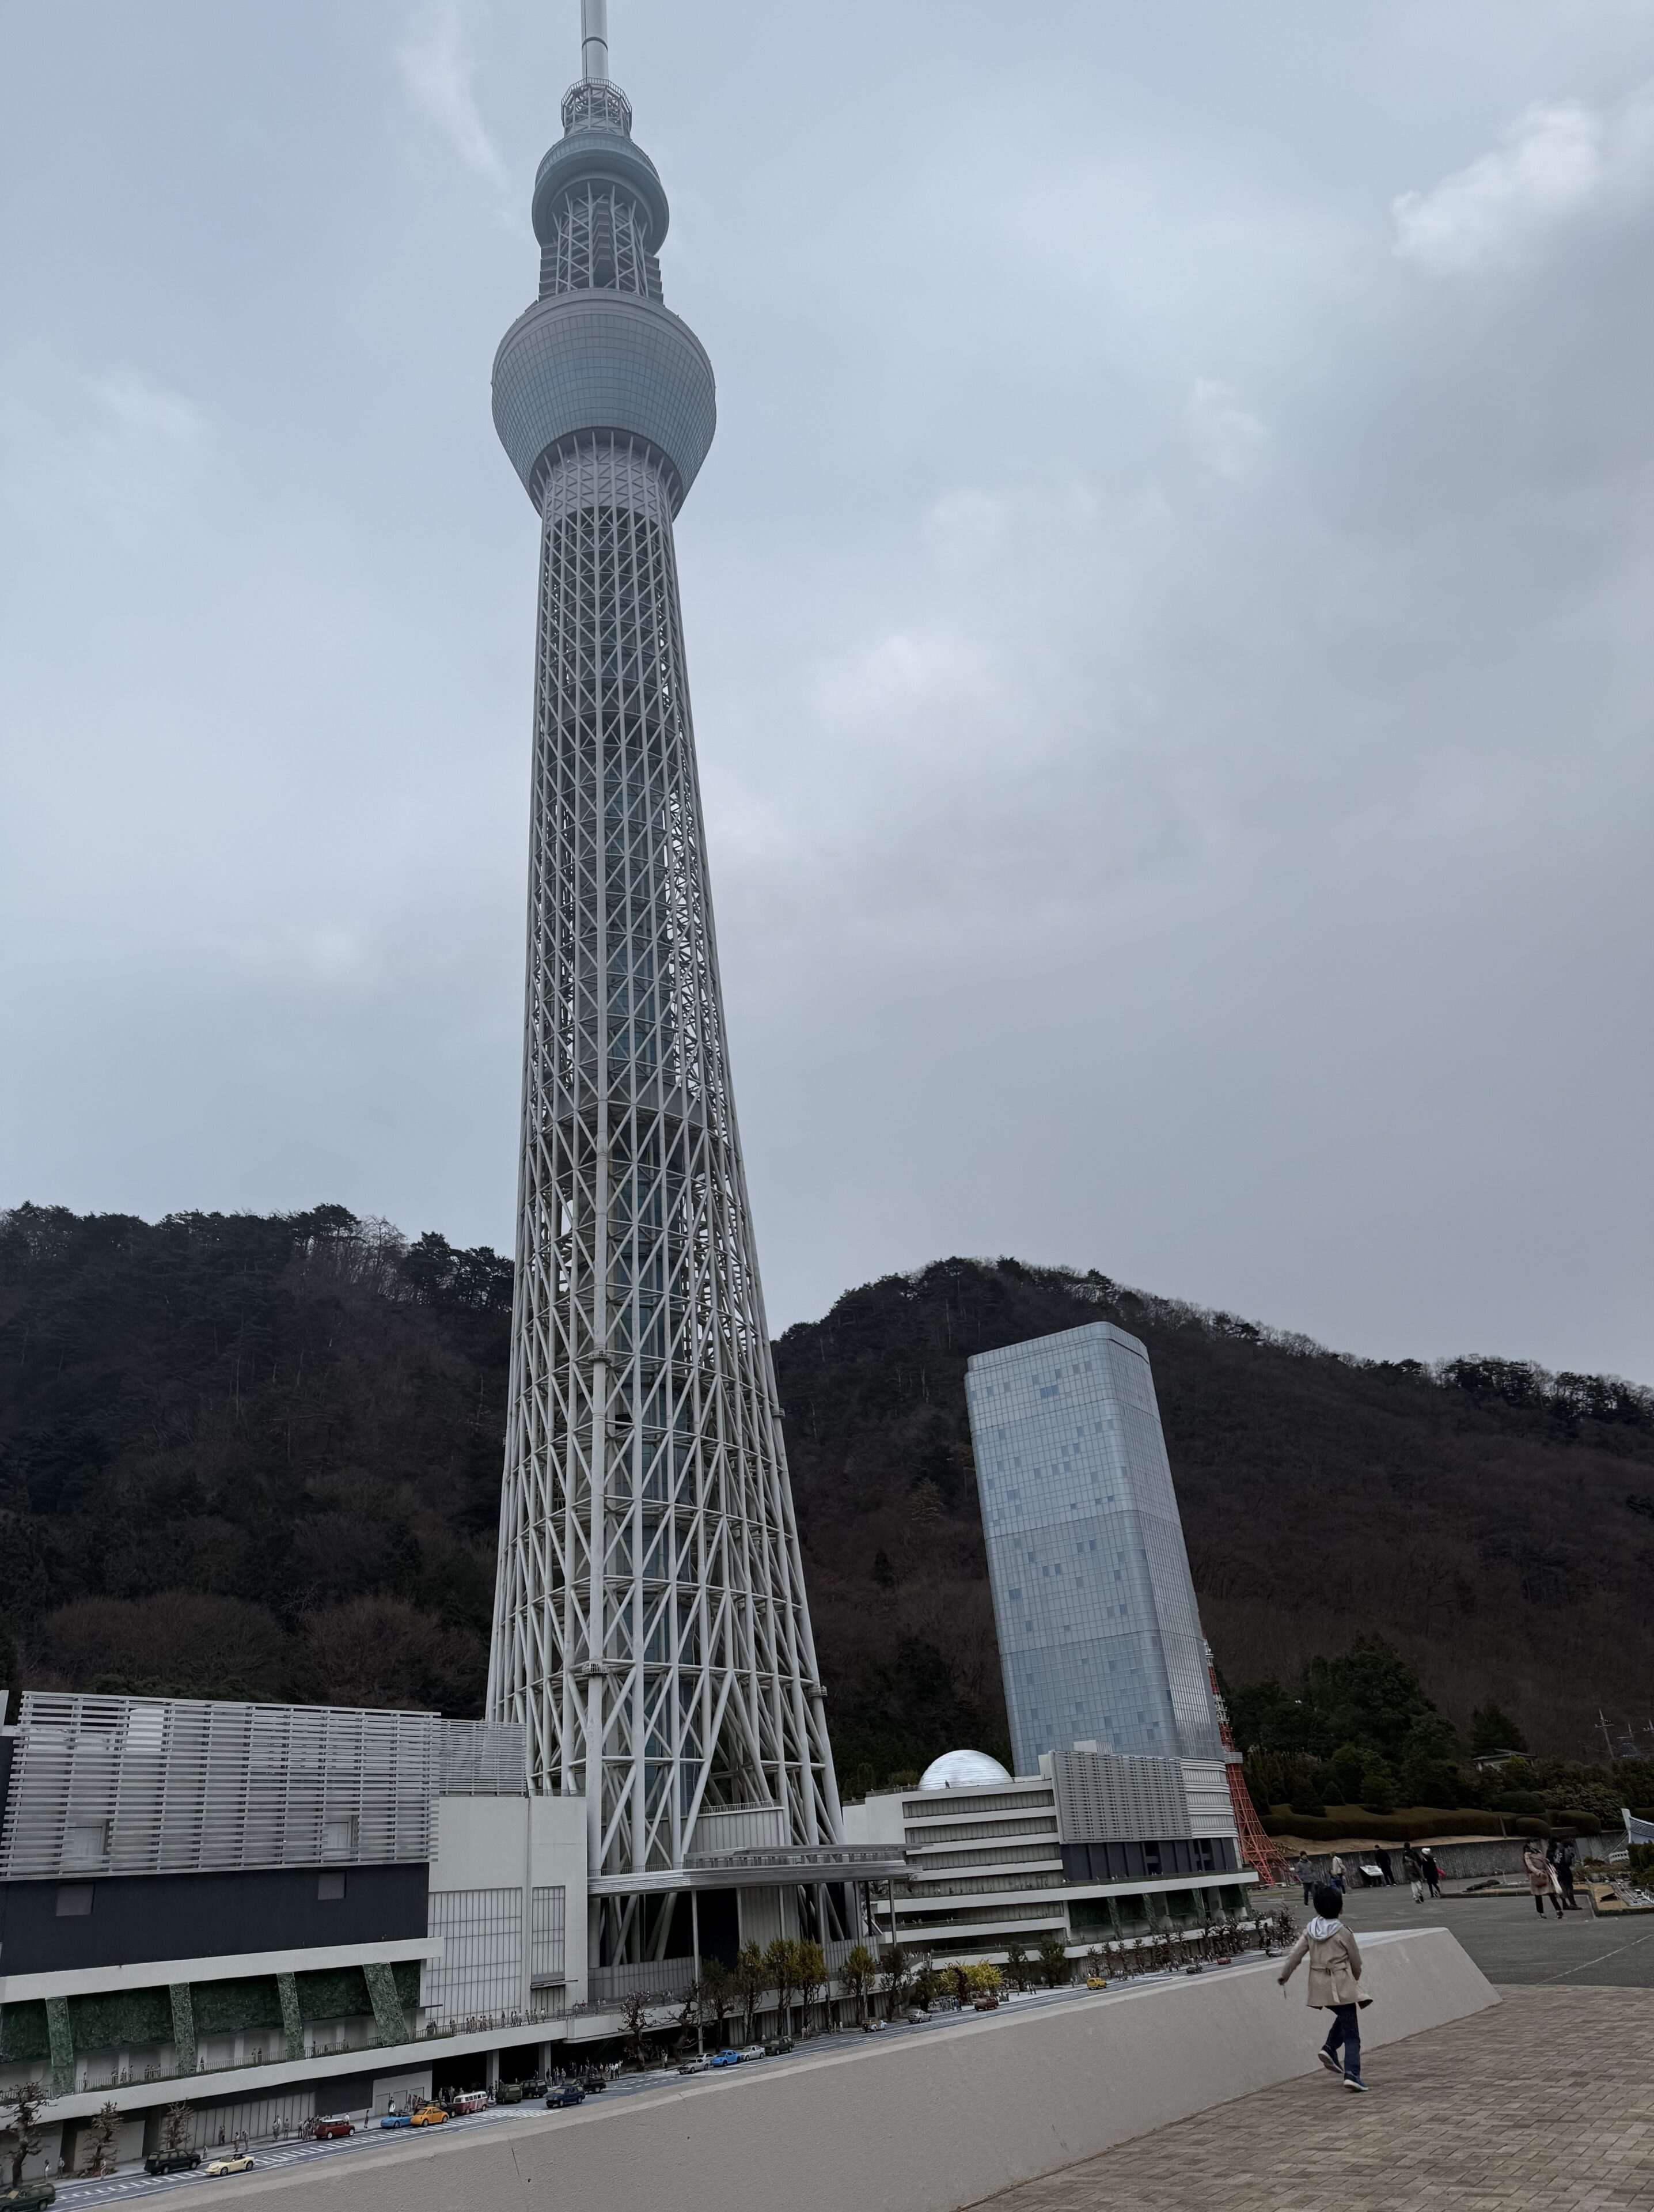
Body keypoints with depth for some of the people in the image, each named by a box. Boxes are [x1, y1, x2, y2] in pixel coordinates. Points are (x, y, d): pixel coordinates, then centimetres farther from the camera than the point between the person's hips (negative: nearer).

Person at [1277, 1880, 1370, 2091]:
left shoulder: (1311, 1930, 1)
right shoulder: (1343, 1933, -11)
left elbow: (1295, 1954, -1)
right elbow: (1356, 1963, 0)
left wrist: (1284, 1976, 10)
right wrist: (1355, 1978, 21)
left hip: (1320, 1986, 5)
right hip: (1342, 1987, -5)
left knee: (1344, 2017, 28)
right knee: (1351, 2034, 1)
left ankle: (1329, 2049, 13)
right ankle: (1351, 2074, -11)